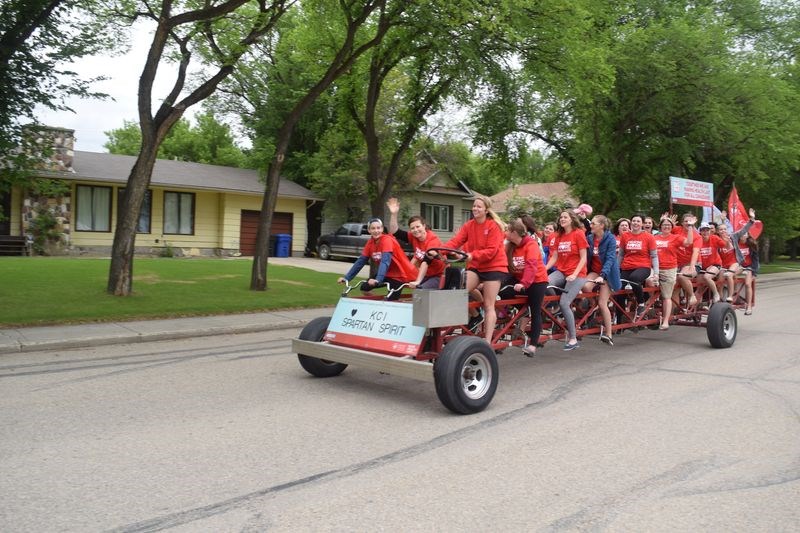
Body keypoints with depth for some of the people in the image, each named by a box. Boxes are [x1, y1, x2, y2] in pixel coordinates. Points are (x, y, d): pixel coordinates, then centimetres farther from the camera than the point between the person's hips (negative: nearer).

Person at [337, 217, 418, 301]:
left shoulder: (387, 240, -23)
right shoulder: (370, 242, -2)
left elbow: (385, 261, -36)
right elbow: (360, 261, -1)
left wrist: (378, 280, -49)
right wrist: (346, 278, -8)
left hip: (400, 274, -7)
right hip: (388, 273, 7)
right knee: (365, 287, -2)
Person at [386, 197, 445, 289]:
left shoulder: (433, 240, -22)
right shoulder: (413, 237, -3)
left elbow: (426, 262, -32)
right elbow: (394, 232, -5)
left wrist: (418, 281, -41)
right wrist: (394, 214, -17)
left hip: (438, 275, -6)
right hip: (426, 275, 6)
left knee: (421, 289, -27)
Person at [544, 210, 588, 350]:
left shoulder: (579, 234, -4)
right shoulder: (559, 236, 13)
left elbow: (583, 258, -8)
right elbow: (554, 257, 10)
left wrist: (574, 274, -19)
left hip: (577, 274, -5)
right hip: (561, 271, 5)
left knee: (564, 303, -17)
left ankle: (573, 338, -2)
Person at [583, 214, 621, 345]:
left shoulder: (610, 239, -14)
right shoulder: (589, 238, 0)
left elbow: (610, 259, -21)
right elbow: (587, 256, 3)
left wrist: (602, 275, -33)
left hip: (607, 273, -4)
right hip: (594, 270, 4)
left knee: (602, 303, -9)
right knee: (586, 287, -30)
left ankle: (608, 334, 4)